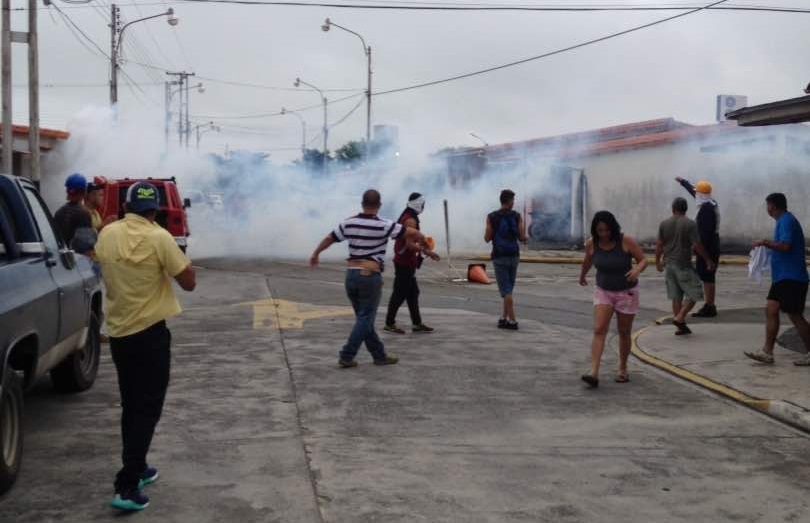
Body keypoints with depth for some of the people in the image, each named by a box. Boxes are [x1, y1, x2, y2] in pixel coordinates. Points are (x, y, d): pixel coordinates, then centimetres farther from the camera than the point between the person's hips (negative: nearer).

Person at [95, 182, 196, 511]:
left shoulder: (107, 234, 0)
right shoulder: (159, 238, -16)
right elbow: (189, 283, -10)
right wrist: (172, 261, 4)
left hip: (117, 332, 6)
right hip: (150, 333, -6)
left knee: (131, 406, 19)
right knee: (147, 409, -1)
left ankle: (136, 470, 29)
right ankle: (127, 486, -7)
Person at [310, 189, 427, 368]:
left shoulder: (349, 223, 4)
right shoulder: (383, 226, -10)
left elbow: (328, 239, 17)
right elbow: (415, 234, -10)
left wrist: (315, 255, 35)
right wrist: (423, 245, 13)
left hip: (351, 274, 6)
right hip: (370, 276, -6)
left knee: (364, 318, 13)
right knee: (365, 318, 1)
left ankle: (379, 355, 19)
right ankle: (346, 357, -2)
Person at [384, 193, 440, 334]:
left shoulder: (405, 217, 14)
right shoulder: (411, 220, -17)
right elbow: (410, 245, -24)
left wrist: (424, 249, 16)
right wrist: (426, 251, -17)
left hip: (405, 261, 10)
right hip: (405, 263, -10)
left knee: (413, 293, 13)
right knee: (400, 293, -4)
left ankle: (417, 323, 18)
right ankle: (390, 323, 3)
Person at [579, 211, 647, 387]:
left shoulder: (626, 242, -18)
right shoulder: (591, 244, -9)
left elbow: (643, 259, -12)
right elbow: (588, 262, 11)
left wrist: (637, 270, -34)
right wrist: (582, 277, 28)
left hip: (626, 293, -2)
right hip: (603, 292, 2)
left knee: (624, 333, 10)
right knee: (599, 330, -13)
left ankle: (623, 369, 31)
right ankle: (594, 373, -20)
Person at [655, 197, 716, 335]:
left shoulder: (664, 224, 4)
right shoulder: (690, 224, -9)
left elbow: (659, 245, 5)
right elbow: (697, 246, -12)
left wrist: (657, 262, 18)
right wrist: (708, 260, -1)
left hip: (669, 264, 5)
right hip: (684, 265, -5)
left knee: (675, 297, 10)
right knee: (694, 293, 5)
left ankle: (682, 326, 13)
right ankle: (679, 317, -9)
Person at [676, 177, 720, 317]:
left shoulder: (706, 208, -17)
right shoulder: (712, 204, 13)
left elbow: (705, 230, -24)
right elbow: (694, 191, 28)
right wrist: (683, 182, 41)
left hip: (707, 247, -10)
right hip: (713, 246, 10)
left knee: (707, 277, -7)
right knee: (709, 277, 14)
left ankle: (709, 307, -6)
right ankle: (709, 306, 20)